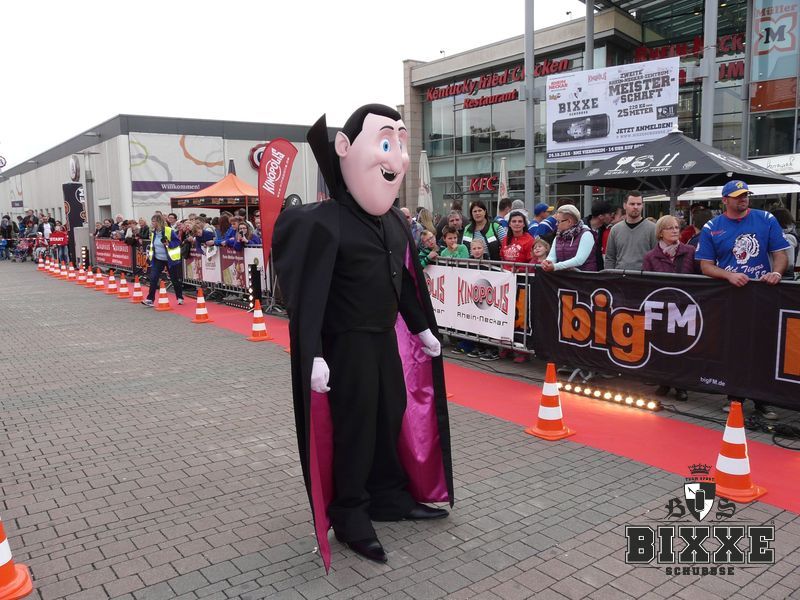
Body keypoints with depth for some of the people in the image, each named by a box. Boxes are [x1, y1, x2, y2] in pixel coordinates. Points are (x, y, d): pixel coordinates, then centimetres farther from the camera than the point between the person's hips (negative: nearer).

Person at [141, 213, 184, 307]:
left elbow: (178, 242, -10)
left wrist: (169, 244, -26)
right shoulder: (153, 232, 4)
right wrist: (150, 253, 9)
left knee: (175, 279, 8)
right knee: (153, 278, -7)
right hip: (158, 259, 5)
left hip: (170, 259, -5)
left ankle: (180, 298, 26)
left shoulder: (169, 231, -16)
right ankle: (150, 299, -4)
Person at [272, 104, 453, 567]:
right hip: (348, 344, -8)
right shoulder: (325, 222, -18)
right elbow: (309, 294, -20)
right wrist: (313, 355, -24)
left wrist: (421, 328, 19)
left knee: (393, 416, 16)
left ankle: (388, 496, 35)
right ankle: (350, 515, 21)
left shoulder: (395, 221, 6)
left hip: (387, 337, 8)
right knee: (354, 427, 2)